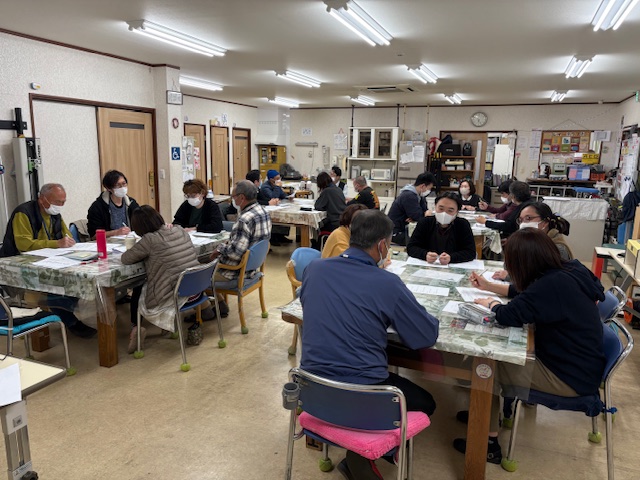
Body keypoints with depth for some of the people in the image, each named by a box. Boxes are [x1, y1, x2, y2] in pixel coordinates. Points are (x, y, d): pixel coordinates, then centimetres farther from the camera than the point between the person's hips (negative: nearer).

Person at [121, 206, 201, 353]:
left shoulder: (150, 239, -15)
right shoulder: (180, 230, 4)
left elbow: (125, 259, -4)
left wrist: (143, 253, 13)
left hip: (173, 297, -7)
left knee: (137, 291, 26)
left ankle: (135, 327, 17)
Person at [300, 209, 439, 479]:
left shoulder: (313, 269, -2)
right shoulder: (387, 283, -16)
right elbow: (428, 337, -7)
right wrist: (396, 312, 13)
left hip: (313, 390, 6)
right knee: (424, 403, 23)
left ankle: (358, 456, 20)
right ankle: (360, 457, 13)